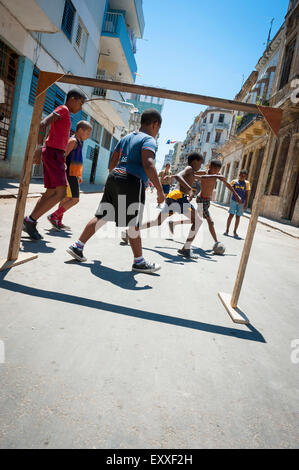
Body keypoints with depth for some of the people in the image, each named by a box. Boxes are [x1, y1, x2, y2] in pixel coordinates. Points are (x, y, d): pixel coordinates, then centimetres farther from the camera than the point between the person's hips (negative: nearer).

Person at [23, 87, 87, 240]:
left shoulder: (65, 114, 25)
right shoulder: (63, 109, -4)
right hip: (54, 153, -10)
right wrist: (39, 146, -28)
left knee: (51, 193, 9)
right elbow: (43, 124, -18)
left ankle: (30, 223, 12)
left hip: (56, 155, 10)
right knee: (61, 193, -16)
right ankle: (31, 220, -11)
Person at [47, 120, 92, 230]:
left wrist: (79, 175, 25)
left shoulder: (79, 142, 20)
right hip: (69, 174, -10)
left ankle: (58, 222, 18)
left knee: (67, 198, 12)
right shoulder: (73, 141, -10)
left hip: (73, 175, 10)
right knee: (75, 199, -10)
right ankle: (53, 216, -6)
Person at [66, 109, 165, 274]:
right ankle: (139, 262, 13)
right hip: (132, 182, -8)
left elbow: (113, 162, 23)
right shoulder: (149, 140, -4)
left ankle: (77, 246, 16)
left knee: (101, 216, 13)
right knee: (134, 224, 1)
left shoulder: (126, 138, 21)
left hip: (114, 177, 8)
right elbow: (148, 165, -21)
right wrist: (160, 190, -21)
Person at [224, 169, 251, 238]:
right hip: (234, 201, -1)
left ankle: (235, 232, 12)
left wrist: (246, 204, -2)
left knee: (238, 217, 4)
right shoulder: (234, 181, 3)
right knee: (231, 215, -6)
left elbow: (246, 194, 4)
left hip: (241, 202, 1)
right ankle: (227, 230, 3)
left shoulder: (247, 183, 4)